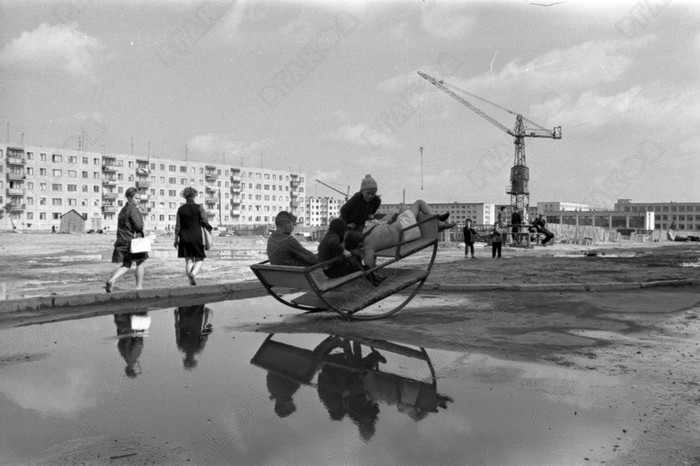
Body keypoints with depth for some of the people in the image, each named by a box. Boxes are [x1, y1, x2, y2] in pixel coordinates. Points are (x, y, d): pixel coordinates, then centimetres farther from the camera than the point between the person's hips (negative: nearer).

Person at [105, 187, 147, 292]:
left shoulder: (123, 209, 14)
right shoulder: (133, 209, -14)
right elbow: (139, 225, -21)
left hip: (122, 240, 8)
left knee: (126, 265, 14)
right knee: (140, 263, 8)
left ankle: (112, 280, -5)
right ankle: (139, 287, 13)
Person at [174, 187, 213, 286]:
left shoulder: (180, 209, 3)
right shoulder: (199, 207, -5)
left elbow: (177, 226, 3)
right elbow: (205, 222, -9)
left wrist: (176, 239, 9)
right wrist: (209, 233, 6)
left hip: (184, 238, 3)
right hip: (197, 237, -3)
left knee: (188, 260, 10)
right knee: (200, 259, 6)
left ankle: (191, 281, 7)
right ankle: (193, 274, -21)